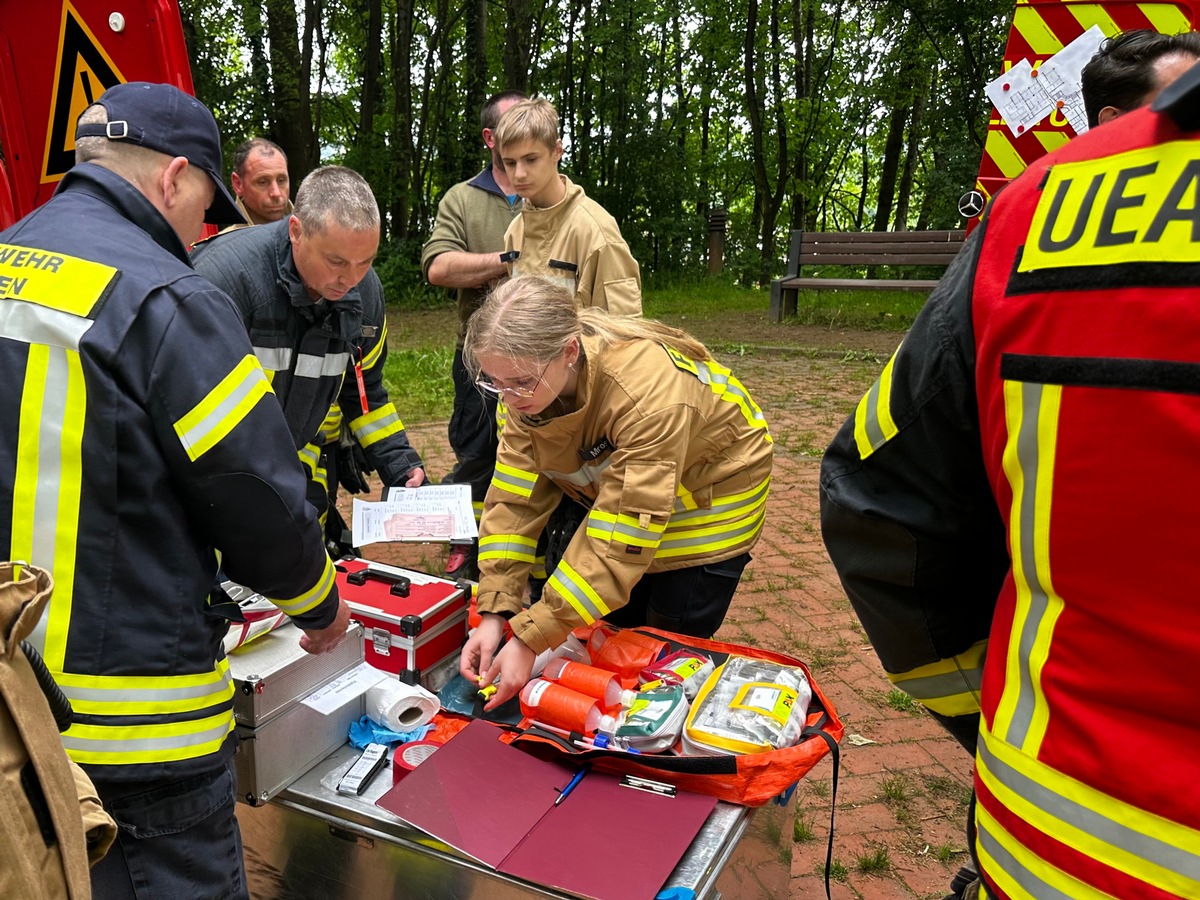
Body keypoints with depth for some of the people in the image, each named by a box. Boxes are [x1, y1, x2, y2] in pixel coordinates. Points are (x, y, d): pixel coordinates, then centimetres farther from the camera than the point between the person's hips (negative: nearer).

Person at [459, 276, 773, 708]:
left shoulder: (649, 394, -41)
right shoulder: (528, 384, -21)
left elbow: (622, 541, -37)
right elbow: (514, 498, -18)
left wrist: (530, 640, -36)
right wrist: (494, 613, -26)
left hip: (710, 495, -5)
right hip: (610, 488, 6)